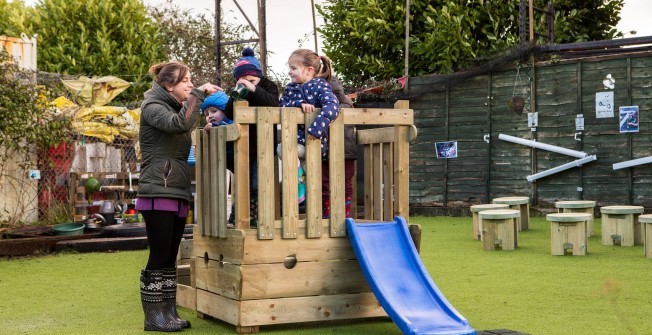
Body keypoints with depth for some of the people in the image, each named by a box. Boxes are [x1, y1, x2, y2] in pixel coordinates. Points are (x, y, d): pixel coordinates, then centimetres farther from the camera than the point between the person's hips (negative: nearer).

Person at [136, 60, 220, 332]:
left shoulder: (176, 107, 22)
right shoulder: (152, 106, -3)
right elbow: (179, 124, -24)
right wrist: (198, 94, -18)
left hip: (178, 193, 8)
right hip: (158, 193, -8)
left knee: (170, 257, 8)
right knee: (159, 256, -8)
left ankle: (169, 312, 11)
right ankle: (153, 316, -3)